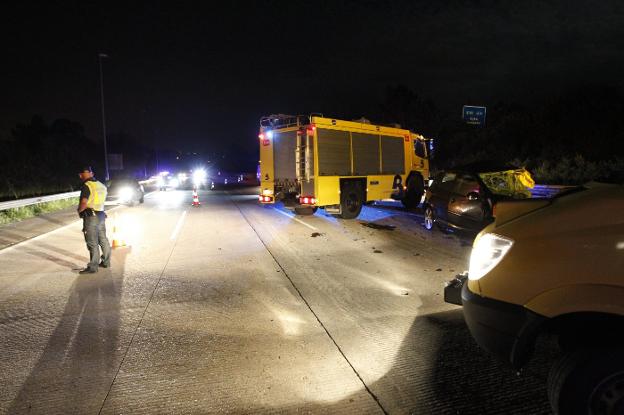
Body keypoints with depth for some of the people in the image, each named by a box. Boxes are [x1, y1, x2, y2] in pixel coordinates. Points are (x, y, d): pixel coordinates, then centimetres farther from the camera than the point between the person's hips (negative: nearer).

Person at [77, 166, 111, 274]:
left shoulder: (86, 186, -14)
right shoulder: (101, 185, 10)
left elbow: (84, 203, -24)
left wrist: (79, 210, -5)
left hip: (91, 217, -8)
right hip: (101, 215, 8)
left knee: (92, 243, -3)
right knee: (103, 240, 15)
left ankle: (93, 267, 2)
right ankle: (106, 262, 25)